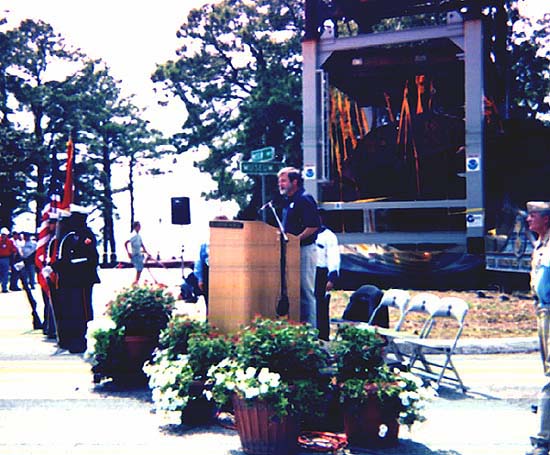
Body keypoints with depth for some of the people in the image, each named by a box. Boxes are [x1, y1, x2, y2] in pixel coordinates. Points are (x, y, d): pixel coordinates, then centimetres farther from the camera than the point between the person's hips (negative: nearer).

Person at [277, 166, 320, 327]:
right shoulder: (288, 201, 18)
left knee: (306, 291, -6)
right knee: (296, 291, 12)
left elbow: (314, 226, -20)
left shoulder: (304, 199, -11)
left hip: (304, 250, -10)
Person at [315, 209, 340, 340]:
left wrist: (331, 279, -19)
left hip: (321, 274, -6)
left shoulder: (329, 236, -4)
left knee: (321, 308, -2)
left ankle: (323, 337, 3)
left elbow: (334, 259, -11)